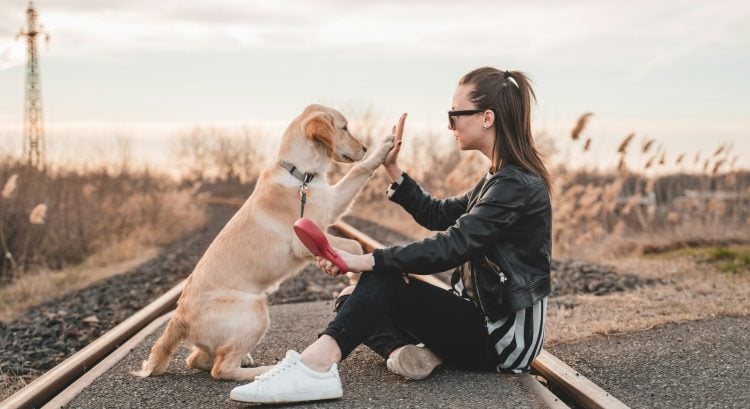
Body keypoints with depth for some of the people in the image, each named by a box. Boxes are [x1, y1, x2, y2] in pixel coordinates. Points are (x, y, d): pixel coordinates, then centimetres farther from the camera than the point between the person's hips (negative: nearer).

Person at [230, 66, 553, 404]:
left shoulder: (517, 185, -17)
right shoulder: (502, 179, 13)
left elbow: (452, 246, -27)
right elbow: (437, 215, 18)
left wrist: (365, 261, -29)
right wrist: (392, 169, 9)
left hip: (503, 335, -9)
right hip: (484, 318, 9)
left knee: (384, 278, -23)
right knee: (353, 299, 2)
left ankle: (315, 365, -37)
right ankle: (404, 351, -23)